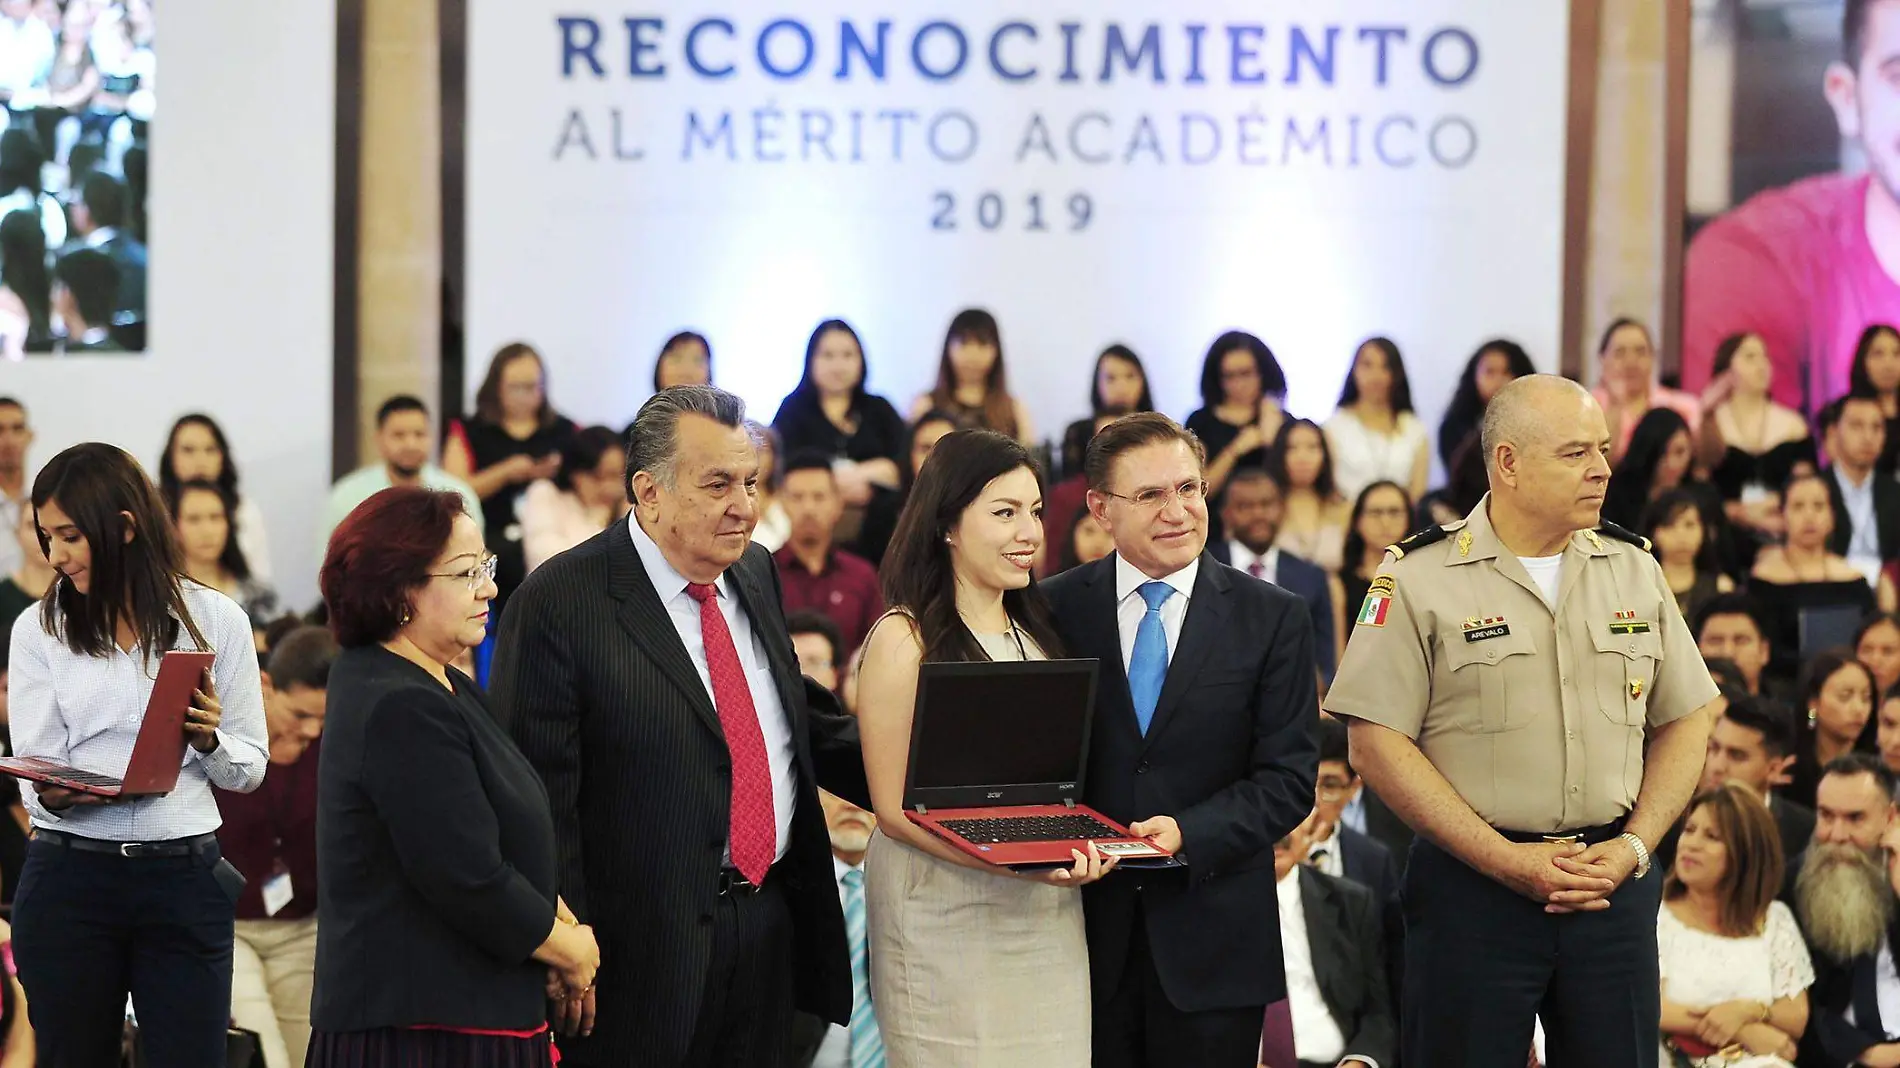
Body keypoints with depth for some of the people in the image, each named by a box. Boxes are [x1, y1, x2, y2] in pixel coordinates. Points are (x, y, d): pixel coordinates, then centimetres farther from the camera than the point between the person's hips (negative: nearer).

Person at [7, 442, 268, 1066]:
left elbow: (250, 770, 7)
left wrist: (208, 739, -14)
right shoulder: (38, 630, 7)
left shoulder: (216, 619, 4)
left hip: (184, 879, -1)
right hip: (70, 878, 1)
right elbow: (34, 774, 2)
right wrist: (54, 796, -20)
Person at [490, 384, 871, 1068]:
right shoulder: (560, 602, -13)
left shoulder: (755, 574, 10)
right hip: (645, 952, -7)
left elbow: (805, 723, 20)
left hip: (772, 930, 7)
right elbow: (539, 798, -14)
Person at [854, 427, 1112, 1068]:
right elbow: (895, 809, -11)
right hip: (945, 914, -6)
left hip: (1049, 917, 6)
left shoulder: (1035, 631, 13)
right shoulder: (906, 640, -8)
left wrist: (1082, 847, 1)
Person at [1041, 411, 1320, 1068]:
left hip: (1214, 935, 0)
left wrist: (1188, 833, -18)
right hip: (1086, 923, 0)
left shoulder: (1274, 618, 2)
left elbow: (1288, 779, -3)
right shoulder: (1055, 610, 4)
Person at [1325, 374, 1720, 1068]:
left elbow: (1684, 724, 13)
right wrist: (1510, 861, -12)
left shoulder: (1634, 570, 10)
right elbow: (1377, 745, -9)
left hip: (1616, 887, 4)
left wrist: (1634, 847, -2)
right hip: (1472, 887, -3)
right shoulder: (1421, 579, -4)